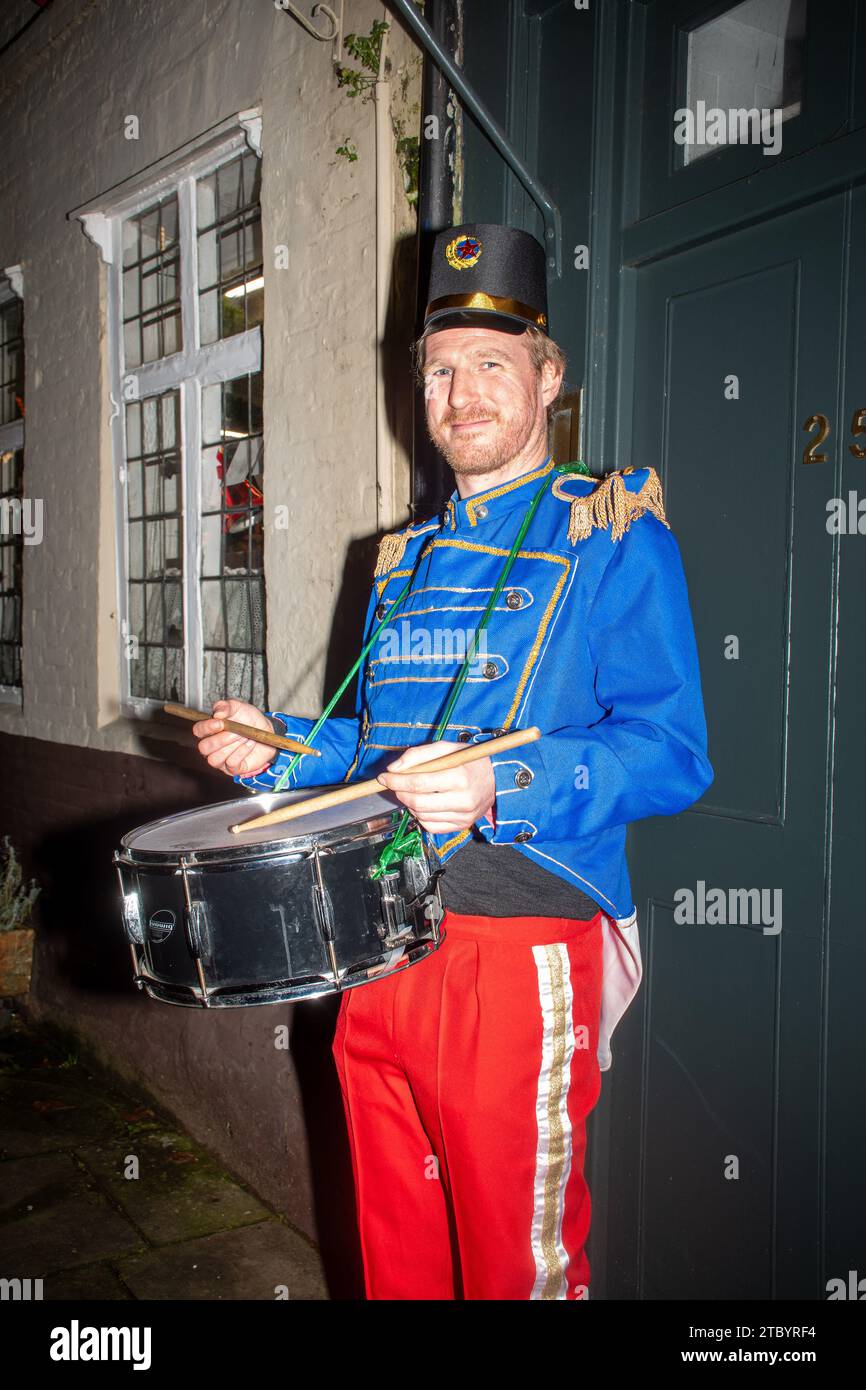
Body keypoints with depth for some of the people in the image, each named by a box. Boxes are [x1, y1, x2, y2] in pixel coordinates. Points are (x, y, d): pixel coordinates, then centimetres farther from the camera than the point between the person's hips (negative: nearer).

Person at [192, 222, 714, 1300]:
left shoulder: (612, 535, -4)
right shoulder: (406, 558, 17)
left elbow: (671, 754, -14)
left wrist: (501, 787, -28)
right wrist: (278, 747, 7)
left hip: (520, 957, -6)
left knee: (520, 1267, 8)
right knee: (395, 1250, 20)